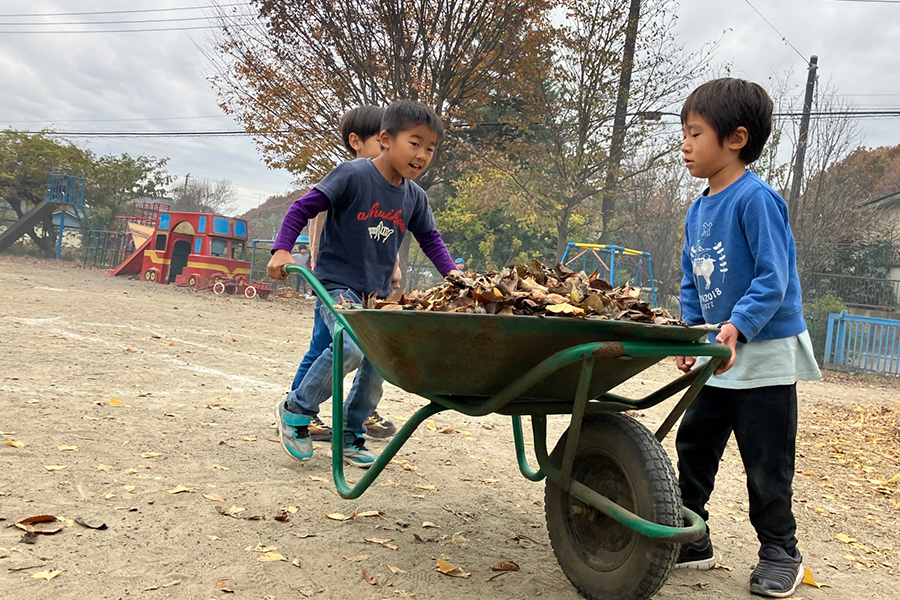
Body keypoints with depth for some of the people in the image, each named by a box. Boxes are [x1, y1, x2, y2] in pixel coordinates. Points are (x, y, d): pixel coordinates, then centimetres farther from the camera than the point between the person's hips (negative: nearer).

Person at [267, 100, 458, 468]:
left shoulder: (414, 196, 6)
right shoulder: (353, 175, -13)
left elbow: (429, 237, 21)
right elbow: (303, 208, -10)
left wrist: (452, 274, 10)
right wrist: (282, 249, -22)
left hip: (377, 294, 7)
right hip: (336, 283, -7)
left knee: (379, 364, 5)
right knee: (351, 347, -27)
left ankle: (350, 436, 25)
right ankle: (296, 410, -4)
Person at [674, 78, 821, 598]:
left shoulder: (756, 198, -18)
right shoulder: (698, 210, 7)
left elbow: (773, 278, -22)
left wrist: (736, 327, -32)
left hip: (765, 354, -8)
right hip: (717, 358, 8)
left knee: (765, 462, 4)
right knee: (693, 445, 11)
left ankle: (780, 555, 24)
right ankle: (691, 541, 25)